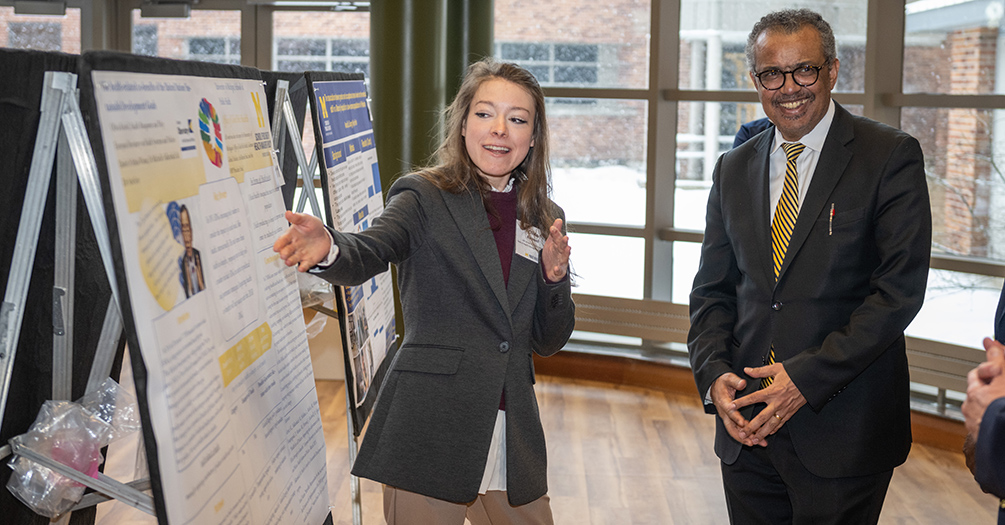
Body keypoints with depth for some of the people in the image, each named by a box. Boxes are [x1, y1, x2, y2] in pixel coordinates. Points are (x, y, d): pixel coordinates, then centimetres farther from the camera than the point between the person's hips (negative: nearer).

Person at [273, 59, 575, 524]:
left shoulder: (543, 220, 12)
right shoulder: (423, 198, -1)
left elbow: (548, 341, 13)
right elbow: (370, 252, -21)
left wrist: (554, 276, -6)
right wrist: (328, 248, -44)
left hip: (512, 435, 5)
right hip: (430, 429, -4)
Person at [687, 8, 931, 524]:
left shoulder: (891, 157, -5)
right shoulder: (734, 169, 10)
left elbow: (899, 289, -12)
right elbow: (712, 290, 11)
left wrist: (809, 376, -18)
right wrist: (715, 373, -7)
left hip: (844, 433, -4)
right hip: (746, 425, 4)